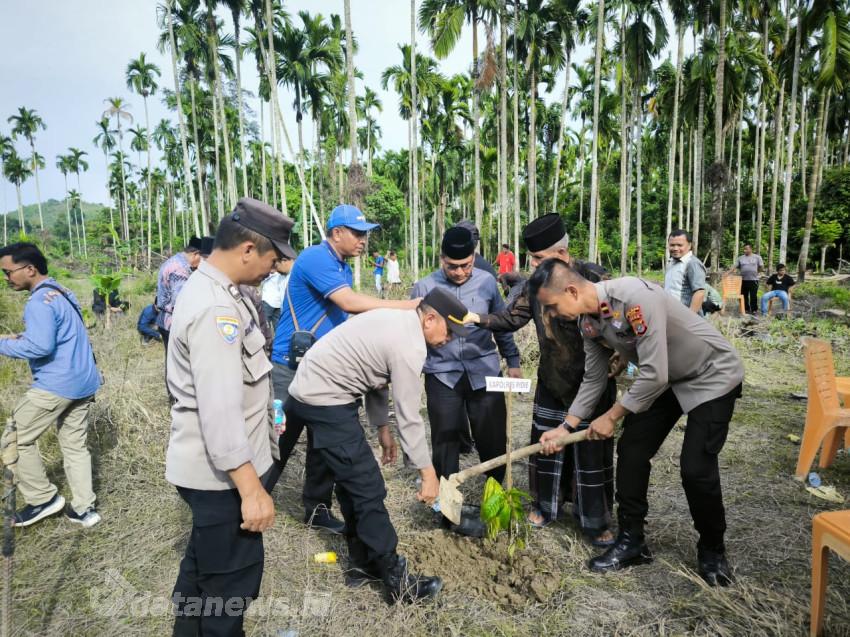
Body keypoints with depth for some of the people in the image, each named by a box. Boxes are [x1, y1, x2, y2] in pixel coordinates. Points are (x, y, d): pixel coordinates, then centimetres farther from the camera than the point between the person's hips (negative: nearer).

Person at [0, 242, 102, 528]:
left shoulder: (40, 301, -17)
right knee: (75, 445, 14)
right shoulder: (62, 293, 14)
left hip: (57, 385, -9)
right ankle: (84, 508, 19)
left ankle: (43, 498, 16)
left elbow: (40, 346, -26)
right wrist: (23, 337, 15)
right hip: (83, 382, 9)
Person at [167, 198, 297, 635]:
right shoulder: (214, 308, -26)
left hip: (211, 467, 10)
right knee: (232, 575, 8)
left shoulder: (210, 290, 7)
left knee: (204, 562, 27)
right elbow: (219, 411, -30)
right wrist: (251, 488, -26)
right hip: (221, 472, -10)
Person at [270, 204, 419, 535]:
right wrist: (409, 306, -29)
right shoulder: (315, 258, -18)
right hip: (292, 366, -8)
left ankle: (317, 508, 27)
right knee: (279, 441, 3)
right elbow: (350, 303, -29)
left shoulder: (343, 268, 12)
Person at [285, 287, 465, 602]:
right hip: (326, 402, -11)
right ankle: (396, 580, 10)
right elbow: (409, 417, -17)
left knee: (353, 481, 19)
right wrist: (428, 474, -9)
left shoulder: (395, 321, 9)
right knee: (368, 490, -3)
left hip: (311, 389, 11)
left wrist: (382, 427, 17)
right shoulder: (409, 346, -20)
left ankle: (362, 563, 32)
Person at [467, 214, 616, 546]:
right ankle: (545, 505, 33)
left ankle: (595, 521, 23)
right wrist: (478, 318, -16)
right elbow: (511, 317, -2)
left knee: (592, 450, 5)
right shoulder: (534, 283, -2)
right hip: (551, 381, 5)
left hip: (592, 383, -4)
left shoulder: (593, 277, -17)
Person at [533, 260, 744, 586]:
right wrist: (564, 429, -1)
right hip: (667, 379, 7)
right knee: (631, 449, 2)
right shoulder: (588, 321, -9)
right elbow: (593, 380, 2)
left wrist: (611, 417, -21)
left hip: (712, 376, -7)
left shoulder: (635, 296, -35)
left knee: (696, 468, -12)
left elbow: (654, 375, -34)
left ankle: (712, 551, 16)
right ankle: (631, 540, 18)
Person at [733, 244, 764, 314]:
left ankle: (754, 309, 8)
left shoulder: (757, 257, 3)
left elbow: (762, 267, 5)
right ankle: (746, 309, 17)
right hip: (743, 280, 3)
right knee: (744, 296, 7)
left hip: (753, 280, -2)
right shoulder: (740, 258, 8)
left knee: (753, 296, -1)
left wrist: (754, 272, 2)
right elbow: (735, 267, 3)